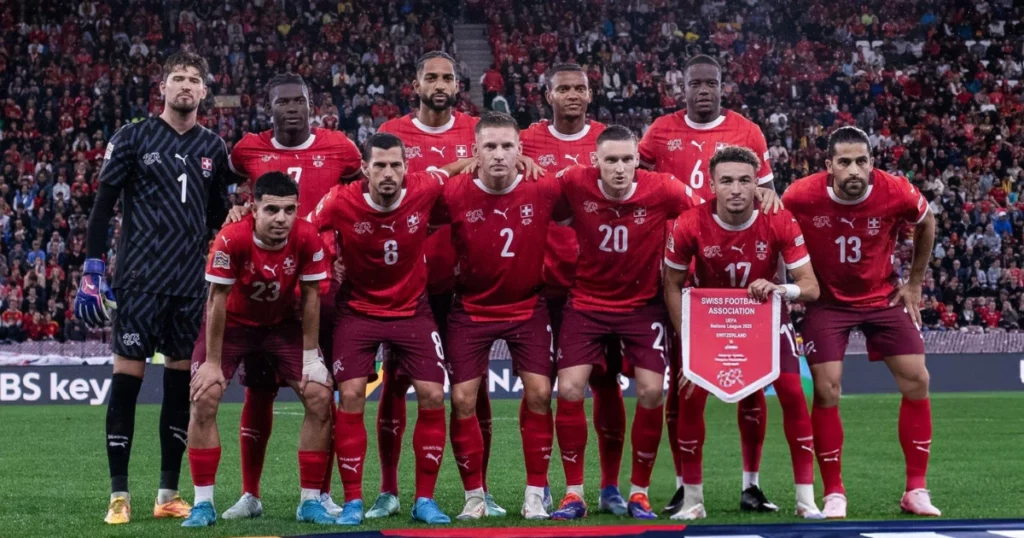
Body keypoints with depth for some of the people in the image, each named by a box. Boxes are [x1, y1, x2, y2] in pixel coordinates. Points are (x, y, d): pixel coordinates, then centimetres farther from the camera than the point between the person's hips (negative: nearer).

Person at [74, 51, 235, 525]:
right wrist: (92, 270, -8)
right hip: (139, 279, -4)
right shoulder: (133, 139, 0)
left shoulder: (213, 148, 11)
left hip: (192, 285, 4)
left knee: (182, 383, 5)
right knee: (127, 378, -6)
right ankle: (119, 495, 0)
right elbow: (103, 206, -1)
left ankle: (169, 493, 12)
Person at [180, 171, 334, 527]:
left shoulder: (308, 239, -25)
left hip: (284, 322, 2)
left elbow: (310, 297, -12)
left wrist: (310, 357, -10)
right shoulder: (231, 240, -32)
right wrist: (212, 363, -20)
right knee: (204, 399, -16)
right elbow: (217, 301, -23)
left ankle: (310, 501, 3)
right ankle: (203, 504, -6)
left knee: (320, 398, -9)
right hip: (233, 322, -2)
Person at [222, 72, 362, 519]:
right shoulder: (249, 151, 2)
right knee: (259, 389, 4)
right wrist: (237, 207, 2)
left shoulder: (338, 149, 1)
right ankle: (250, 494, 12)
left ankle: (322, 493, 11)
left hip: (321, 282, 0)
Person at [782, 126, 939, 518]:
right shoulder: (802, 196, -24)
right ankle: (833, 494, 4)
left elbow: (926, 223, 3)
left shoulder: (897, 194, -20)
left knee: (916, 381, -3)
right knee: (826, 390, -9)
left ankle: (916, 490, 8)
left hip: (883, 295, 2)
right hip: (827, 300, -2)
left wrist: (915, 282, 6)